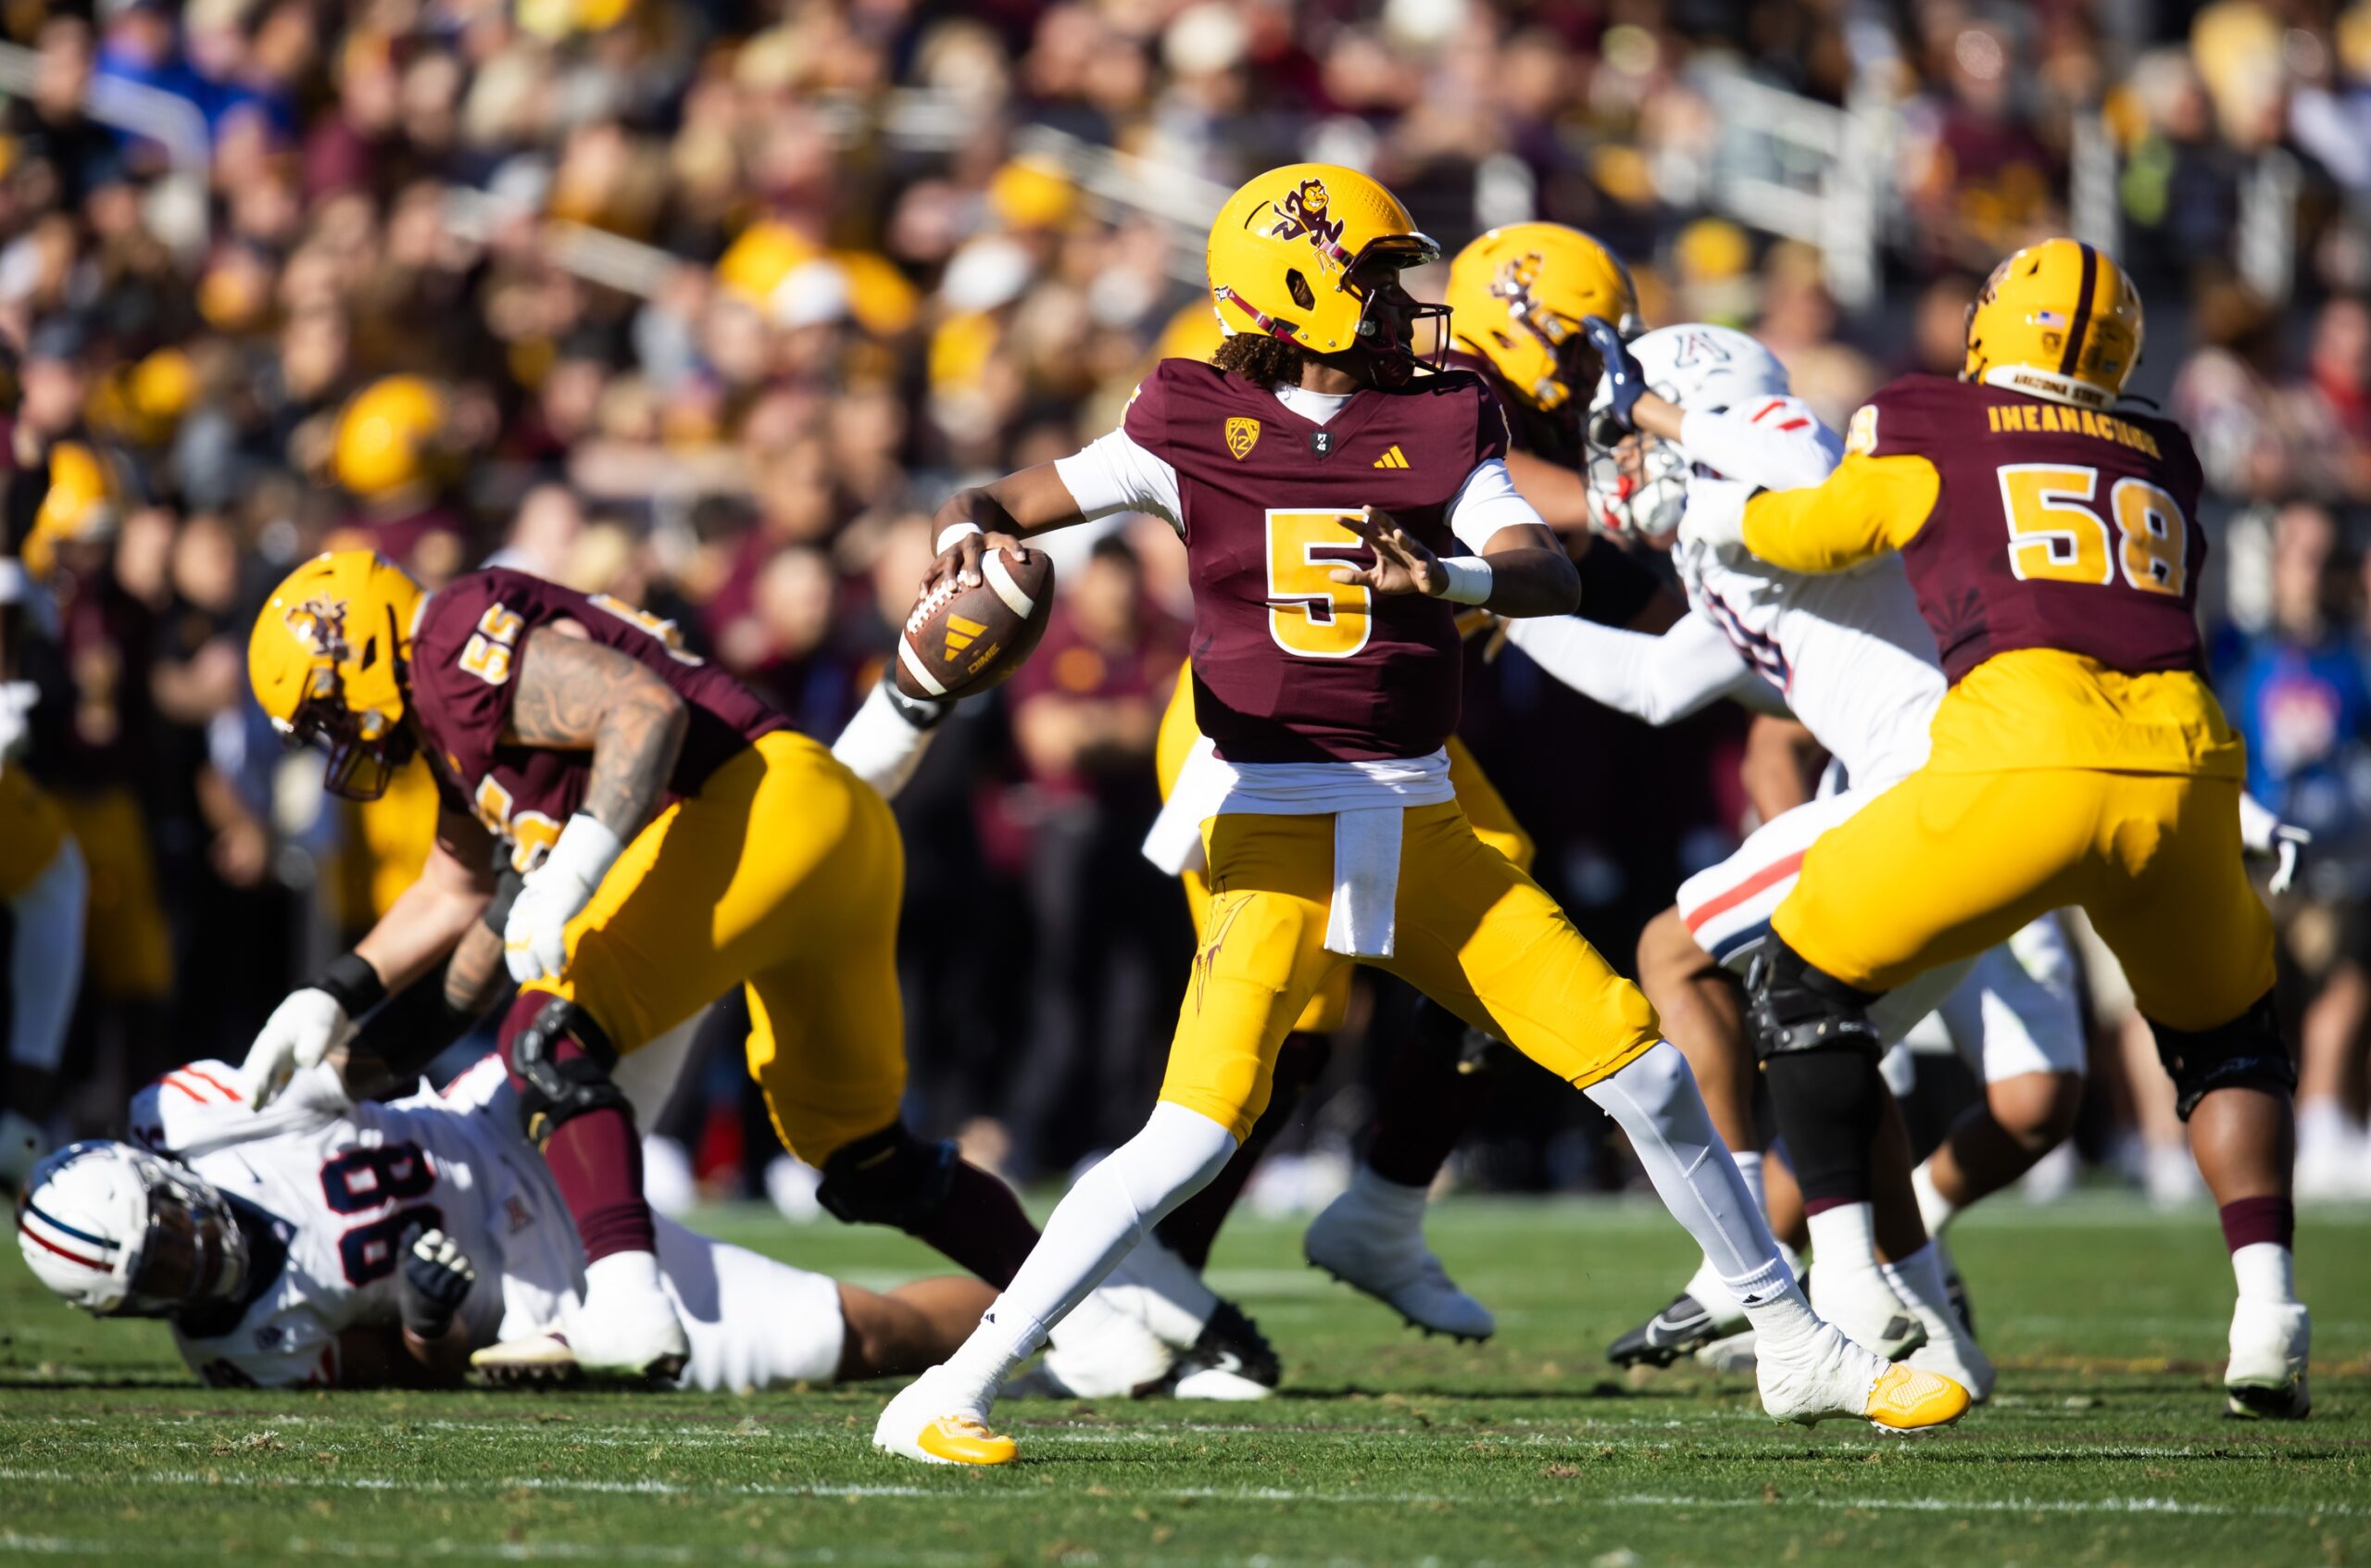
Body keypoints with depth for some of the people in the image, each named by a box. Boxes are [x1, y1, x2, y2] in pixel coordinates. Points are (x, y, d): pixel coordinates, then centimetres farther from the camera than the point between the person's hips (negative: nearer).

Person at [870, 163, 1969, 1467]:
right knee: (1197, 1133, -20)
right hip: (1278, 830, -4)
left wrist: (1447, 576, -28)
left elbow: (1549, 576, -7)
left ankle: (1797, 1350, 19)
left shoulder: (1438, 427, 6)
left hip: (1423, 824, 4)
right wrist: (969, 529, -21)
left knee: (1642, 1065, 3)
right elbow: (1008, 502, 2)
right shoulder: (1196, 427, -1)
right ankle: (949, 1395, -14)